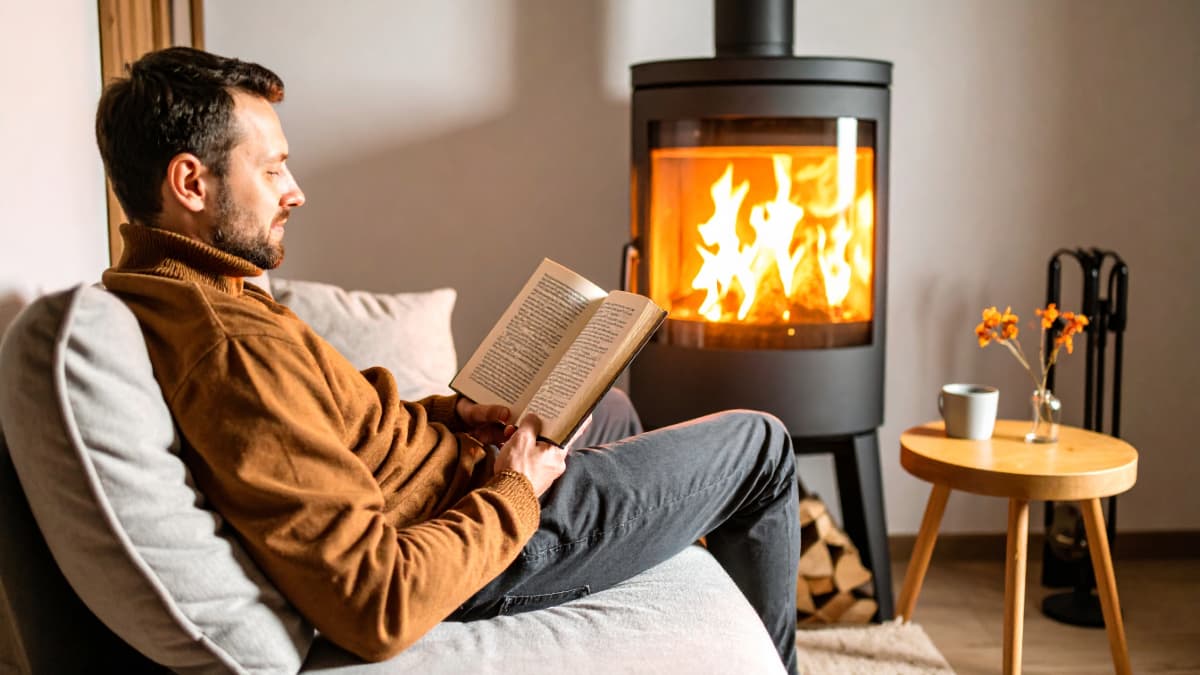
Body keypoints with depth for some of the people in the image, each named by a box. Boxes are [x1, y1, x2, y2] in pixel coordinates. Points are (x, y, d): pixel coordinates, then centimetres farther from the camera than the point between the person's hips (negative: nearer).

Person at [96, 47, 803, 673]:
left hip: (453, 485, 10)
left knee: (611, 410, 34)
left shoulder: (161, 291, -2)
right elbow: (378, 610, -36)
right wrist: (512, 493, -22)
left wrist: (442, 414, 2)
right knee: (762, 445, 7)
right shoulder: (233, 351, -34)